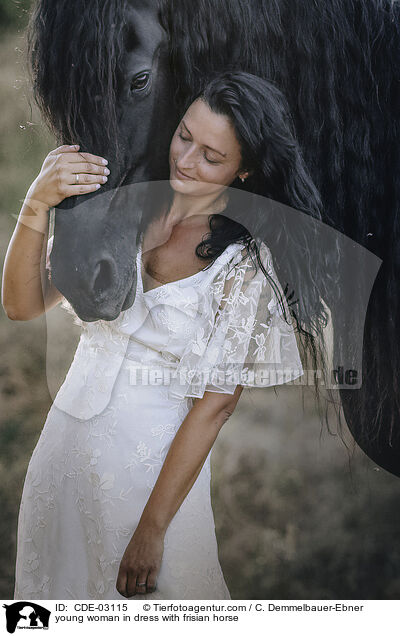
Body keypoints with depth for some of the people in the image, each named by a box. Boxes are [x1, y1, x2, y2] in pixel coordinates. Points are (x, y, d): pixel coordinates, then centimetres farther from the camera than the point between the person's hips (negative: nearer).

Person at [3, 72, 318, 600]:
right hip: (67, 436, 4)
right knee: (58, 580, 23)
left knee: (140, 595, 15)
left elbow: (215, 405, -16)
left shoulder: (243, 267, -16)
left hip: (154, 467, -4)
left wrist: (151, 531, -15)